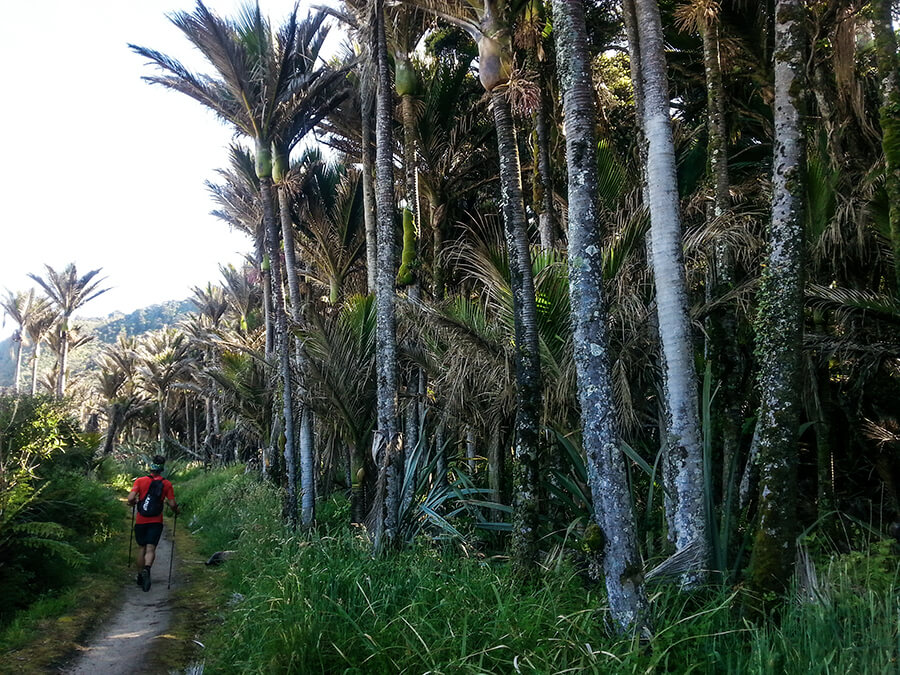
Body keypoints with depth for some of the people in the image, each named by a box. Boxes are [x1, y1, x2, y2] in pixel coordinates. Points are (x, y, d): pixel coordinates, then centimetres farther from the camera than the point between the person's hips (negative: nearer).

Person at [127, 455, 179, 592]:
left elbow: (130, 499, -13)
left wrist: (134, 502, 9)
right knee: (150, 548, -5)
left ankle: (140, 576, 25)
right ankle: (147, 569, -33)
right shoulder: (167, 484, -3)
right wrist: (176, 510, 17)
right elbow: (172, 504, -4)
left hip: (141, 520, 1)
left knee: (141, 548, 16)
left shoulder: (140, 481, -3)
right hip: (156, 521, -1)